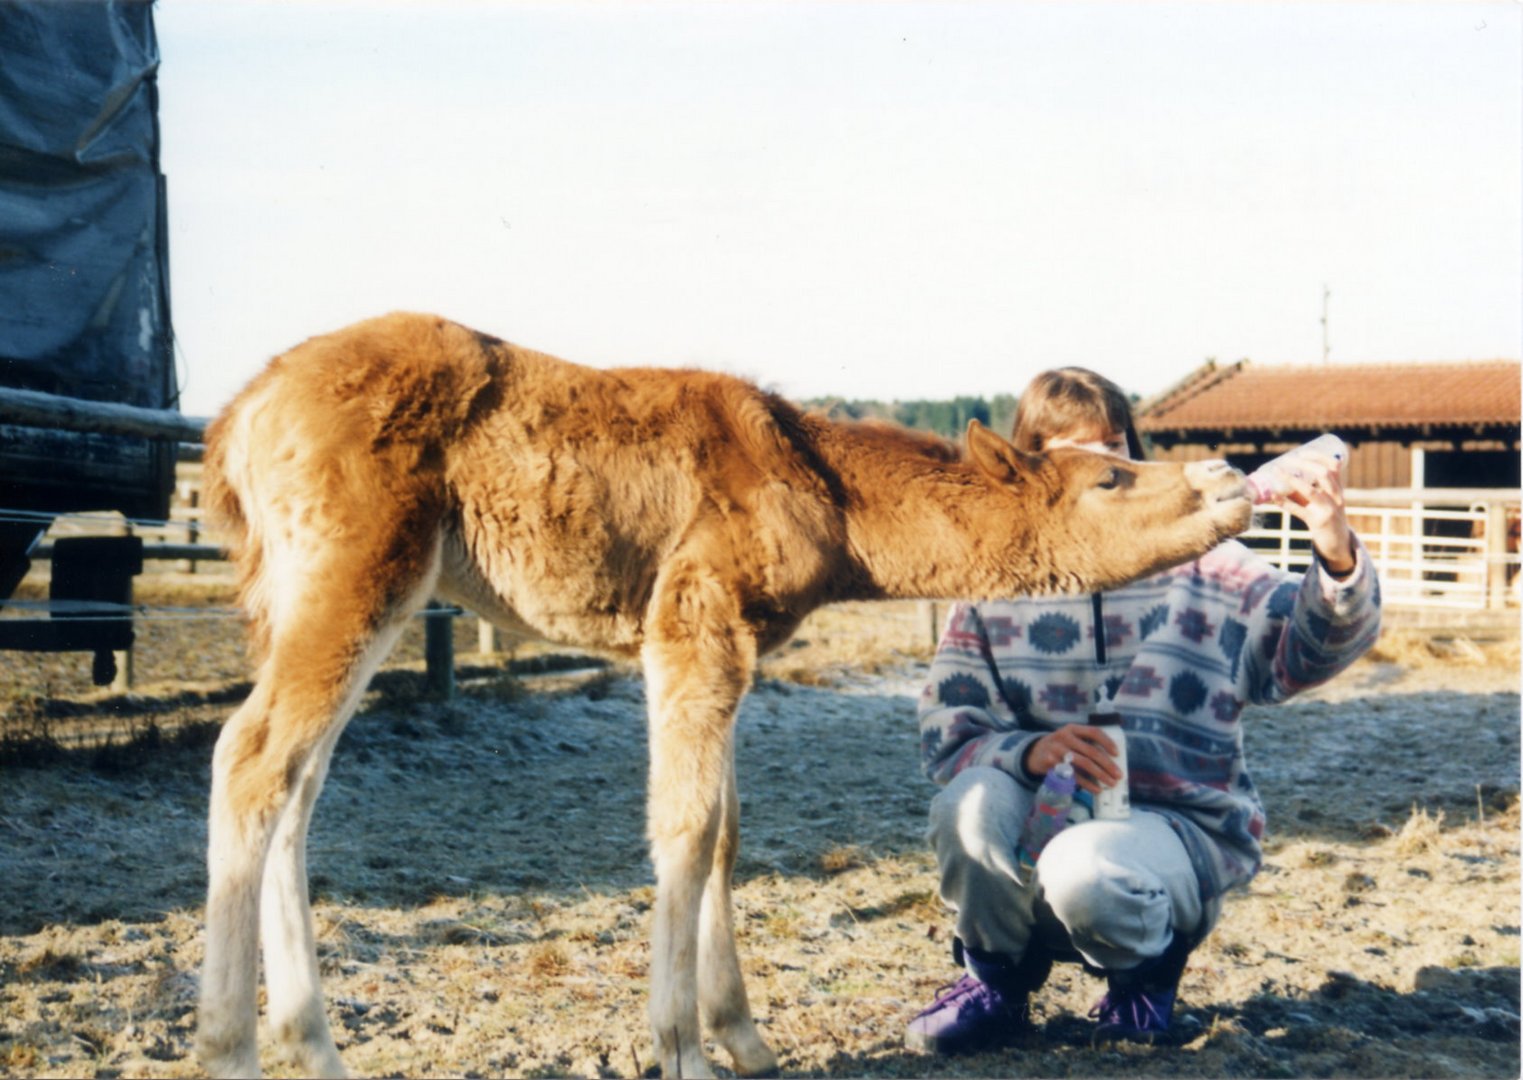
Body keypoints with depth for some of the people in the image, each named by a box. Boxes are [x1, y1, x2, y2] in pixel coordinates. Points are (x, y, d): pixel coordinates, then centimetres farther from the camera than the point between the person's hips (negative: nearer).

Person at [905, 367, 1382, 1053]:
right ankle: (995, 981, -1)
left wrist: (1335, 556, -35)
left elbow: (1312, 643, -14)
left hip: (1179, 828, -2)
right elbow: (945, 732, -4)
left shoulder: (1197, 566, -1)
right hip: (1043, 817, 2)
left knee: (1082, 871, -35)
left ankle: (1147, 965, 3)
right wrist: (1028, 751, -25)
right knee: (969, 803, -30)